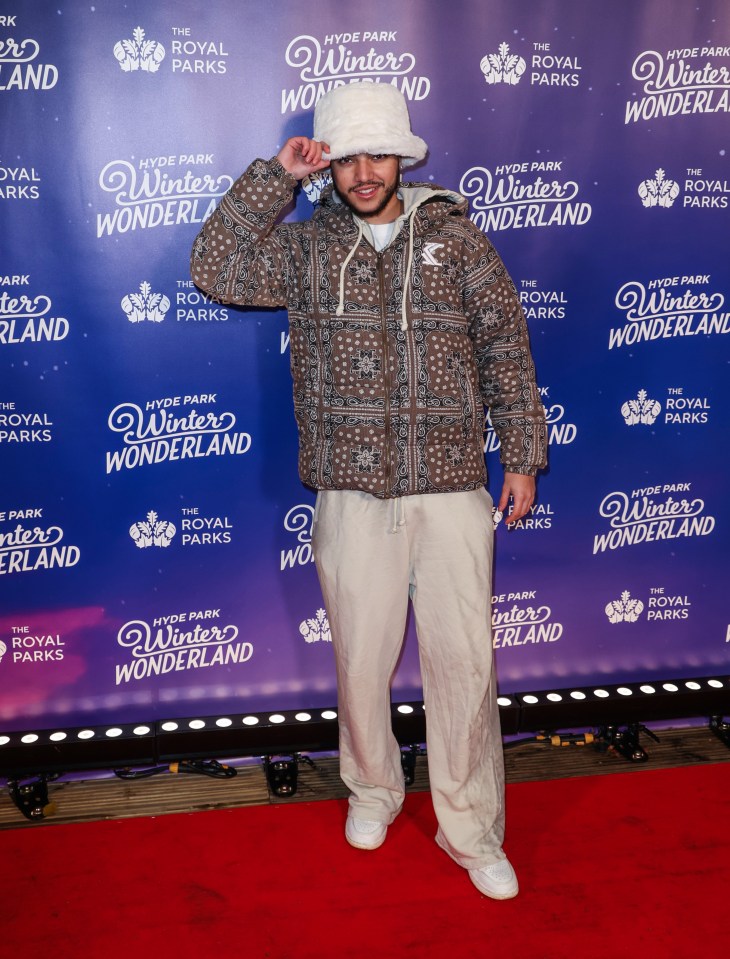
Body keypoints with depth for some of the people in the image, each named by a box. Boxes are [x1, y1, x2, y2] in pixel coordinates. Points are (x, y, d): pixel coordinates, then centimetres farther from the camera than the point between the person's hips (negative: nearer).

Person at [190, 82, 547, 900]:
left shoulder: (457, 239, 4)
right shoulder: (307, 247, 6)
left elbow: (506, 352, 6)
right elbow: (215, 269, -5)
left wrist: (523, 455, 4)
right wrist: (275, 177, -7)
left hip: (452, 492, -1)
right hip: (353, 494, 1)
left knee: (464, 660, 2)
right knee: (362, 656, 12)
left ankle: (470, 825, 21)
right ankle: (373, 789, 37)